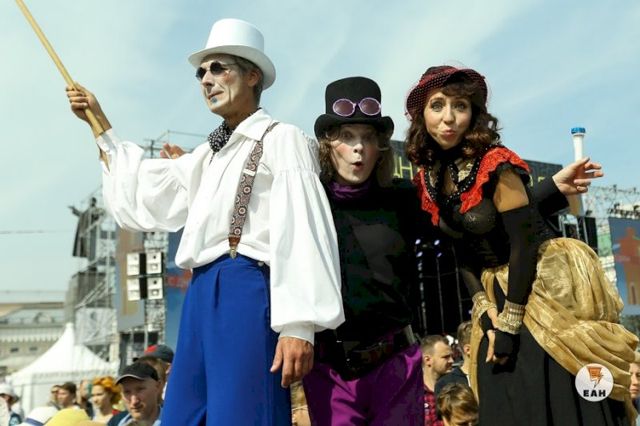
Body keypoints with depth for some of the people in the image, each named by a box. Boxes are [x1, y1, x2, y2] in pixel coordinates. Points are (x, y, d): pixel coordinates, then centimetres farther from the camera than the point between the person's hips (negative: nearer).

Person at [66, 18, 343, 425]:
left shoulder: (282, 139, -1)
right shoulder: (210, 153, 26)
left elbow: (302, 232, -12)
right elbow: (146, 190, 34)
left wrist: (298, 324, -22)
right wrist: (100, 124, 34)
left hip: (248, 291, -8)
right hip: (202, 294, 8)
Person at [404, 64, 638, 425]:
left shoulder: (496, 166, -18)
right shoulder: (429, 179, 1)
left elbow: (525, 243, -19)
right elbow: (462, 252, 7)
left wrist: (510, 324, -17)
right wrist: (484, 309, -5)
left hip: (547, 290, -6)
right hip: (498, 295, 6)